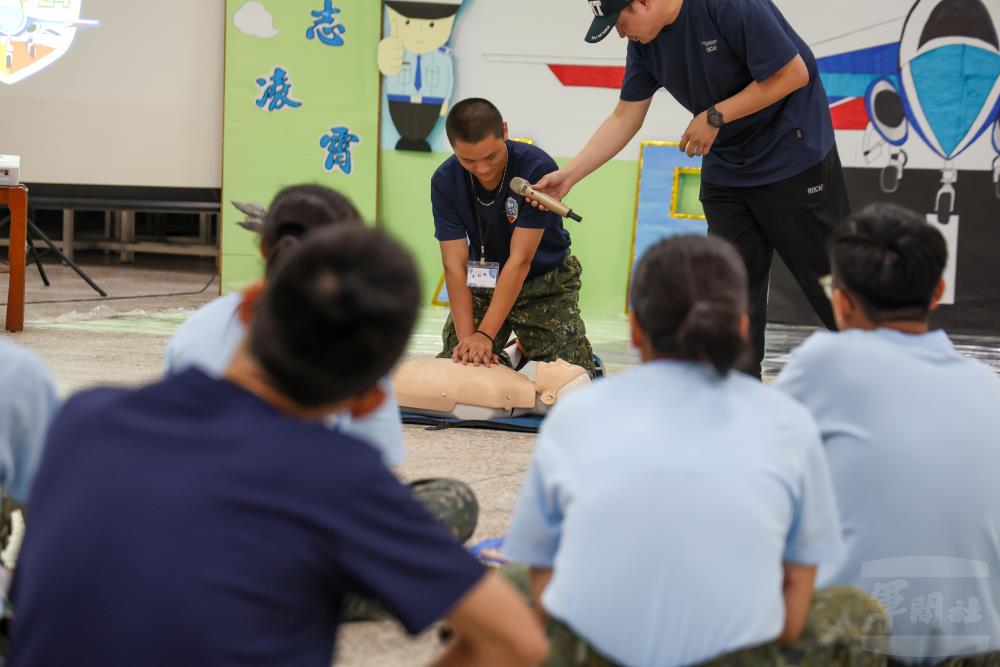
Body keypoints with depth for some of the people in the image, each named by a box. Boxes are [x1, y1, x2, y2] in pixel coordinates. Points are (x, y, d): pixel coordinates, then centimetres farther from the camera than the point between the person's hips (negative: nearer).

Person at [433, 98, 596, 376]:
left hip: (544, 281, -2)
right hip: (483, 282, 3)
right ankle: (498, 360, 21)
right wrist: (467, 336, -31)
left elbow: (520, 260, -29)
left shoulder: (538, 168, -28)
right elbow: (455, 265, -19)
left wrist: (485, 335, -33)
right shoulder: (445, 181, -18)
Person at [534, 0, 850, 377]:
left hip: (795, 159, -7)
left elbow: (794, 74, -23)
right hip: (725, 172, 7)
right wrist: (568, 175, -5)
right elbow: (624, 119, 4)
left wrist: (715, 117, -19)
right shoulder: (645, 43, -1)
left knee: (828, 278, -1)